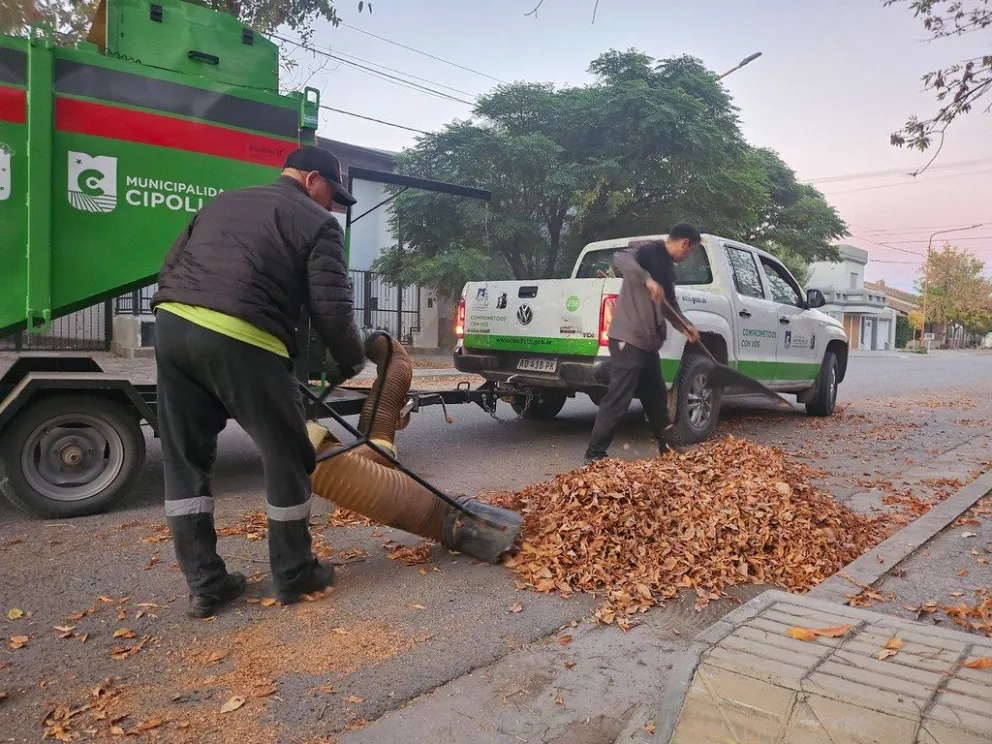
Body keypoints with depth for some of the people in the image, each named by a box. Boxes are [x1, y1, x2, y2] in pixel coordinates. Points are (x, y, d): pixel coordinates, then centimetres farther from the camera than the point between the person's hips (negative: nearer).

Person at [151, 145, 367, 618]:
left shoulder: (224, 202, 29)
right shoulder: (317, 223, 8)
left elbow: (171, 266, 28)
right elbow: (331, 310, 0)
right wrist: (352, 361, 16)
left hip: (171, 322, 7)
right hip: (242, 341, -6)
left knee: (185, 461, 15)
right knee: (288, 458, 10)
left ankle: (204, 584, 21)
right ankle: (293, 575, 22)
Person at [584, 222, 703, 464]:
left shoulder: (668, 268, 21)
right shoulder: (648, 250, -7)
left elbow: (670, 305, 26)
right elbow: (620, 259, -27)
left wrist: (686, 326, 11)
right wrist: (647, 280, -37)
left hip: (649, 343, 10)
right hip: (628, 339, -10)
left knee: (657, 397, 19)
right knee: (618, 399, -10)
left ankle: (666, 446, 34)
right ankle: (595, 454, -3)